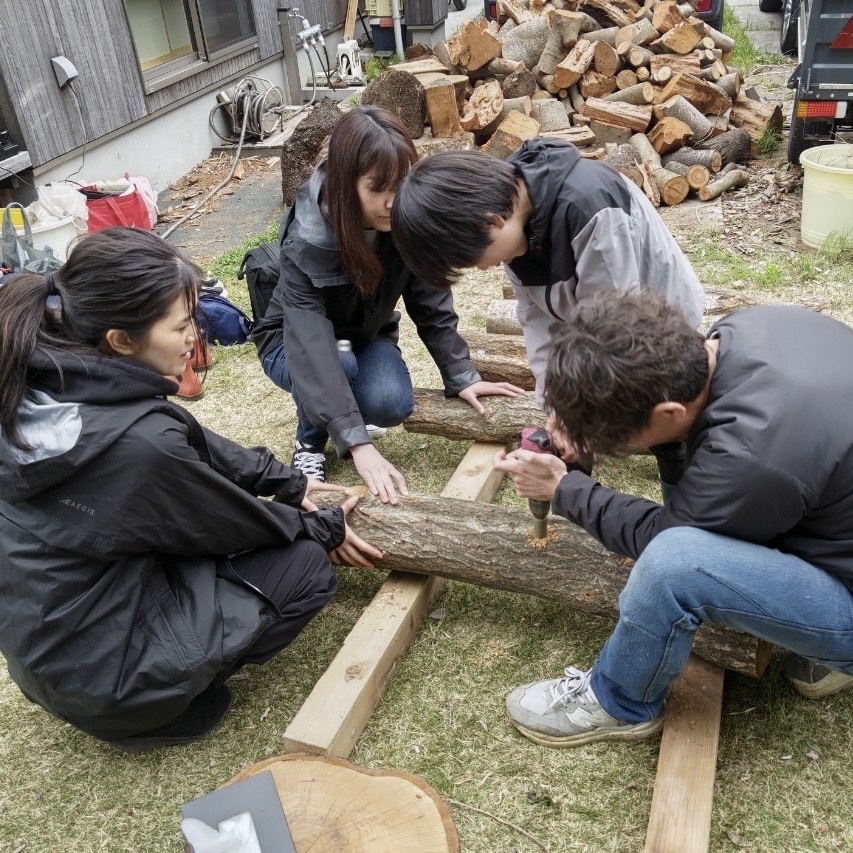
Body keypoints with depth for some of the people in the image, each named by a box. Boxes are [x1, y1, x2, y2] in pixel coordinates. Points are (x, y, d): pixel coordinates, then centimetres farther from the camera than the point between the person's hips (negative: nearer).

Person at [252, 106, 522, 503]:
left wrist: (461, 377, -16)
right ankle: (310, 440, -5)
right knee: (339, 363, -36)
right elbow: (313, 347, -43)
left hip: (366, 337, 3)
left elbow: (432, 304, -12)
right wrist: (359, 445, -50)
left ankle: (343, 410, 8)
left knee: (392, 405, -27)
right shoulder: (306, 243, -35)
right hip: (295, 342, -3)